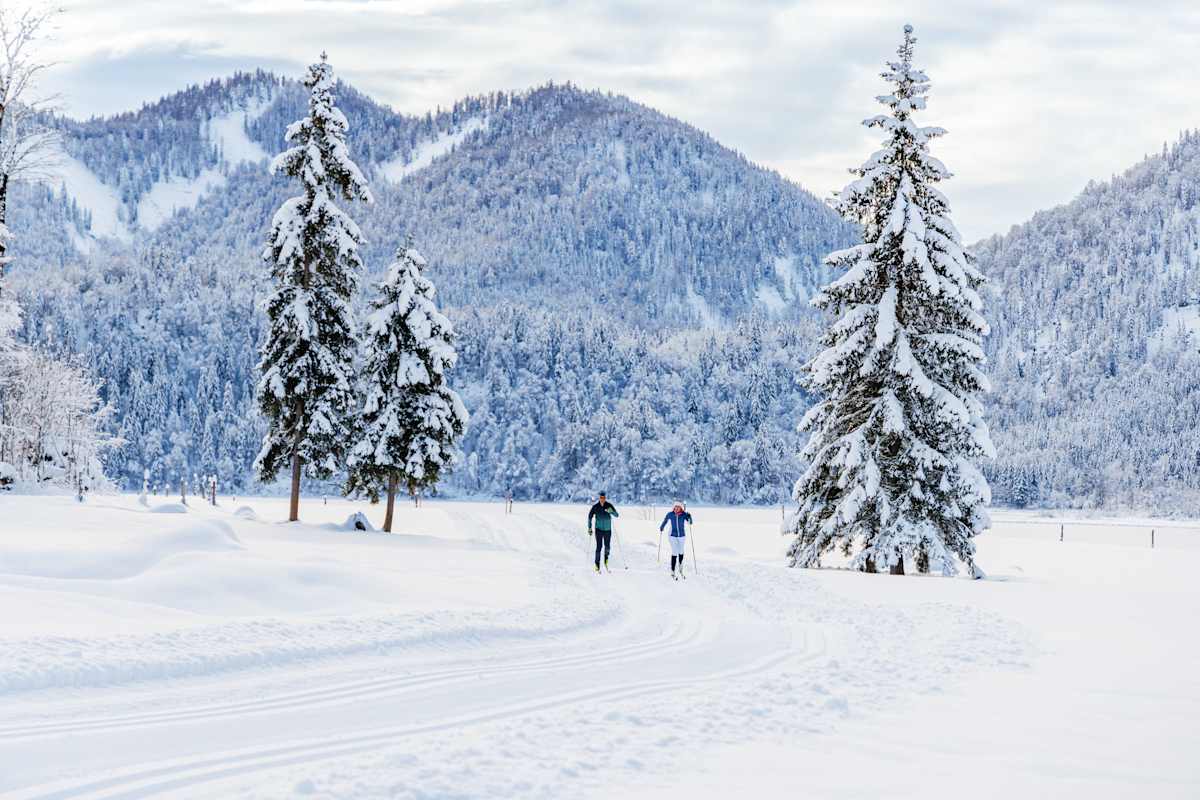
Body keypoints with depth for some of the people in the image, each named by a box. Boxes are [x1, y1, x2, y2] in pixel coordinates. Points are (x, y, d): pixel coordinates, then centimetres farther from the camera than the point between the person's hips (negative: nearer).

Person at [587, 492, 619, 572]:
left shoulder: (609, 506, -6)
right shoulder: (595, 507, -7)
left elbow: (617, 515, -8)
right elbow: (590, 516, 4)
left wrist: (612, 511, -30)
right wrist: (589, 528, 1)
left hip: (607, 530, 1)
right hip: (599, 529, -1)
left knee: (607, 547, 6)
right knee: (599, 547, -9)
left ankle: (606, 557, 37)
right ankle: (597, 564, -2)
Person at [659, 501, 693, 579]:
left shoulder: (684, 514, -11)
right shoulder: (670, 514, -10)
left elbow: (689, 522, -21)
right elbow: (665, 521, 8)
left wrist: (689, 517, -41)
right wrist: (661, 528, 21)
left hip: (681, 535, 1)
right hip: (673, 535, -1)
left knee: (681, 552, 15)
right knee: (674, 553, -9)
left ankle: (681, 569, 39)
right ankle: (672, 572, -3)